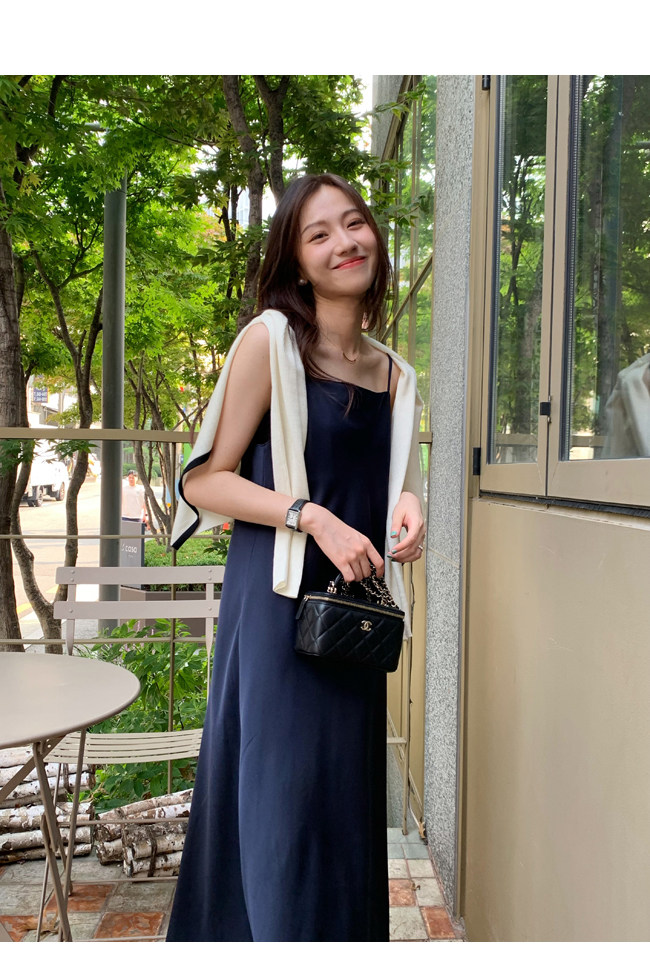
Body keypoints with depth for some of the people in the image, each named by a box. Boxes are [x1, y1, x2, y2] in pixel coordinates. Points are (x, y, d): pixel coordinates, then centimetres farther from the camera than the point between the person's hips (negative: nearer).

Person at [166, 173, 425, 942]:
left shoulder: (392, 374, 12)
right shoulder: (271, 340, -6)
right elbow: (204, 481, -8)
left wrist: (406, 506, 1)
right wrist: (313, 516, -19)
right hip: (279, 600, -6)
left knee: (346, 800, 14)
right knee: (281, 799, 0)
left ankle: (346, 944, 32)